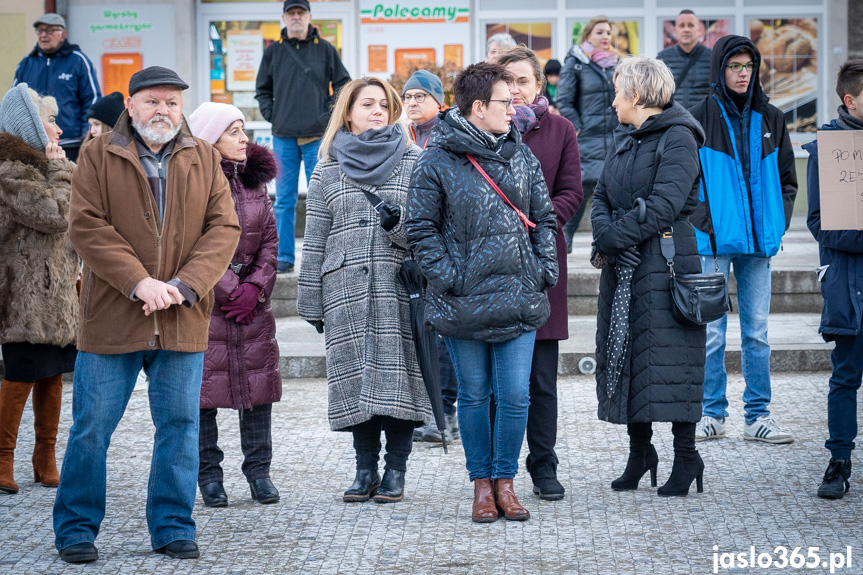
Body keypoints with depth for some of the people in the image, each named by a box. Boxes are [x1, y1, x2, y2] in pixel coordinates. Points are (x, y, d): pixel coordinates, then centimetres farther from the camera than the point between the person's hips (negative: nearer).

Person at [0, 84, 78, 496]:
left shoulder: (39, 166, 18)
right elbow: (57, 214, -22)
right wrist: (60, 170, -10)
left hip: (57, 294, 9)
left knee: (52, 374, 10)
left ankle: (46, 458, 17)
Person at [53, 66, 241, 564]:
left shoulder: (205, 160, 9)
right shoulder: (99, 157, 3)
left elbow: (224, 228, 2)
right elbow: (87, 225, -7)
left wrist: (186, 285, -12)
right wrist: (139, 282, -17)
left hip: (183, 321, 2)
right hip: (112, 318, -2)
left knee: (180, 425, 6)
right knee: (92, 426, 2)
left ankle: (173, 527, 17)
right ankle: (76, 529, 13)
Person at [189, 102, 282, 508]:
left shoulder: (254, 178, 11)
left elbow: (270, 239, 9)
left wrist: (255, 287, -4)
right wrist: (230, 291, -11)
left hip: (252, 302, 5)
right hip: (204, 303, -5)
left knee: (258, 383, 4)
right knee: (204, 386, -1)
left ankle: (259, 471, 13)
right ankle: (209, 474, 10)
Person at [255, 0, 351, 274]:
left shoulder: (325, 49, 4)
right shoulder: (273, 52, 8)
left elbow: (343, 84, 9)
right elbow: (262, 89, 18)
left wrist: (329, 113, -1)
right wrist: (271, 115, 4)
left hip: (317, 137, -2)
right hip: (284, 138, 2)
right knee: (284, 201, 4)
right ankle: (284, 257, 8)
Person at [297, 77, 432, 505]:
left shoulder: (415, 162, 8)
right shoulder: (327, 170, 12)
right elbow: (315, 241, 12)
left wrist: (399, 222, -15)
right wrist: (312, 302, 9)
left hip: (401, 288, -1)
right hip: (347, 289, 2)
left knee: (397, 376, -4)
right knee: (357, 378, 1)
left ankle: (395, 471, 5)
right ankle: (365, 470, 11)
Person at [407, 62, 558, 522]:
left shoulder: (521, 155, 9)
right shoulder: (436, 161, -5)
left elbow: (544, 218, 16)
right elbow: (421, 227, -3)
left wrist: (545, 269, 4)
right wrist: (447, 276, -11)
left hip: (519, 301, 3)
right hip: (464, 302, -3)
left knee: (516, 396, 0)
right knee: (473, 394, 7)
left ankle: (504, 480, 15)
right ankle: (481, 484, 19)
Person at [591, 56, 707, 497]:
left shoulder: (677, 138, -8)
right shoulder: (625, 140, 17)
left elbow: (664, 204, -18)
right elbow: (601, 197, 12)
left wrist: (616, 235, -16)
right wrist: (607, 236, -7)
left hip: (667, 262, -8)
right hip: (623, 264, 8)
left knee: (669, 355, -8)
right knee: (624, 353, 7)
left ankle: (686, 456, -1)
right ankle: (639, 451, 16)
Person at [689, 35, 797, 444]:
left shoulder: (770, 119, 9)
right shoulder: (700, 118, -1)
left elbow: (787, 178, 15)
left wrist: (779, 223, 2)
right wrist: (703, 222, -10)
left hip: (759, 241, 3)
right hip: (714, 241, -3)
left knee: (757, 332, 5)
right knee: (712, 332, 0)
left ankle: (758, 416, 11)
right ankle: (713, 415, 9)